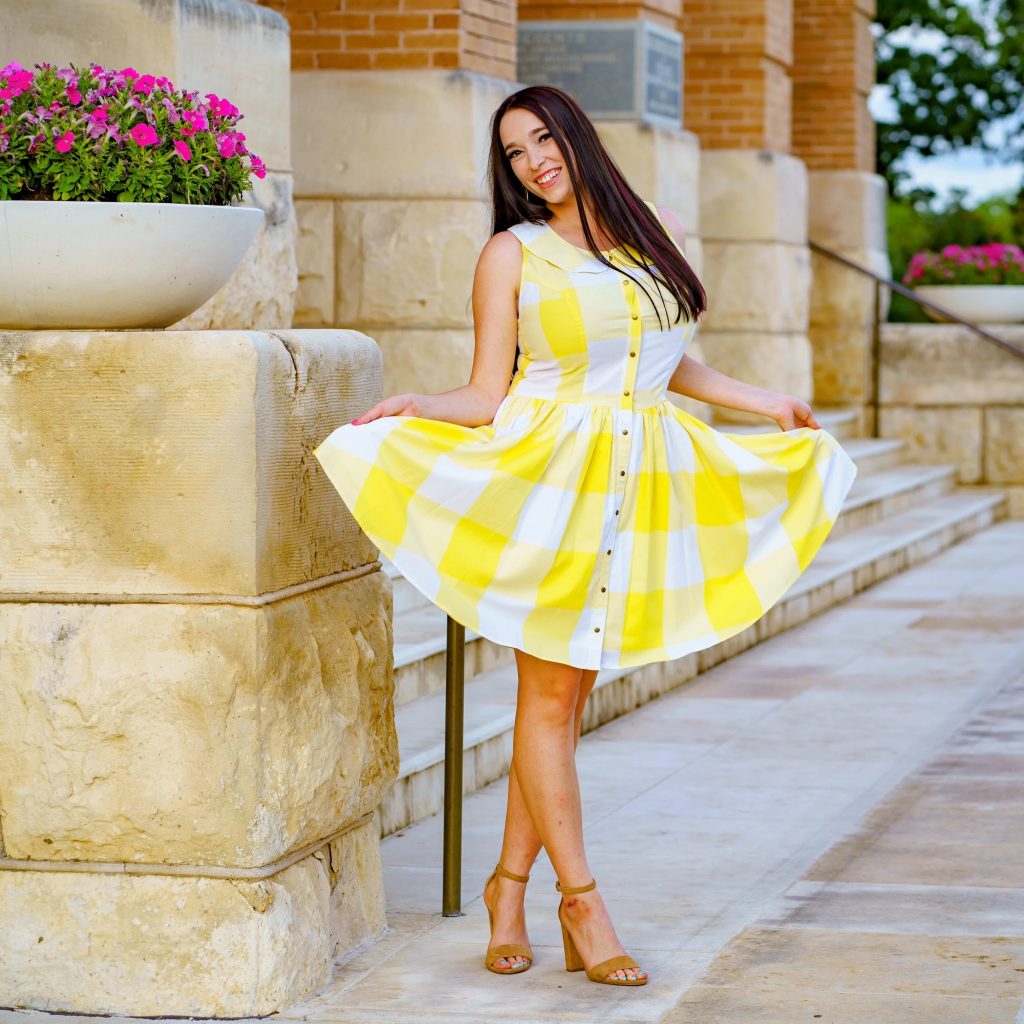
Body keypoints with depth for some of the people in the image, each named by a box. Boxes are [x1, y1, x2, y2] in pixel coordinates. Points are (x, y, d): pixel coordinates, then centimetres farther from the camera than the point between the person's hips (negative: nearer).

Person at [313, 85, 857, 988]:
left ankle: (511, 883, 14)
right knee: (550, 692, -4)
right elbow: (486, 398, 0)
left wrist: (765, 403, 24)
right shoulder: (512, 255, 3)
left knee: (571, 695, 4)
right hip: (546, 475, -3)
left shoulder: (654, 233, 13)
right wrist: (409, 408, -17)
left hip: (640, 488, 4)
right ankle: (582, 901, 2)